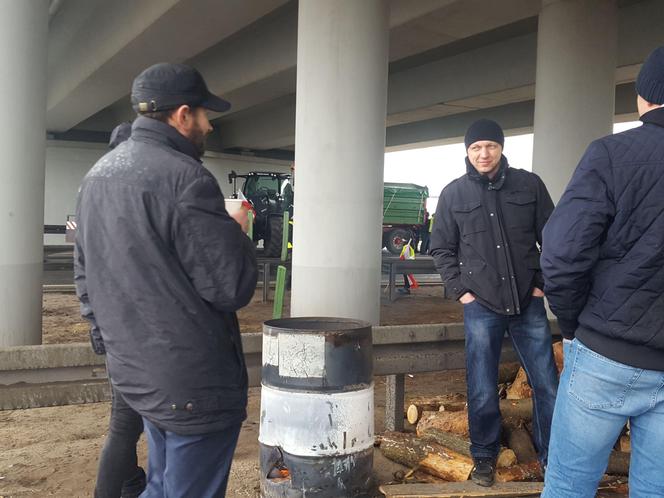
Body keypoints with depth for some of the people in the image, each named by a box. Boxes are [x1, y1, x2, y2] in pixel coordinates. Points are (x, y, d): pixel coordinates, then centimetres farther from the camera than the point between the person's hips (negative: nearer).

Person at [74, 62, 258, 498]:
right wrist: (238, 233, -3)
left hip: (134, 372, 9)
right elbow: (232, 287, -20)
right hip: (195, 383, -8)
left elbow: (86, 280, 15)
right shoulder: (185, 178, -20)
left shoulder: (97, 176, 9)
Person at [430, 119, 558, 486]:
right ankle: (484, 457, 24)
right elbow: (441, 249, 9)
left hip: (529, 303, 1)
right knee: (482, 392, 5)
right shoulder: (454, 194, 4)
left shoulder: (529, 185, 3)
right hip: (481, 305, 0)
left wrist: (544, 282, 1)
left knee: (547, 386, 7)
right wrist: (460, 290, 0)